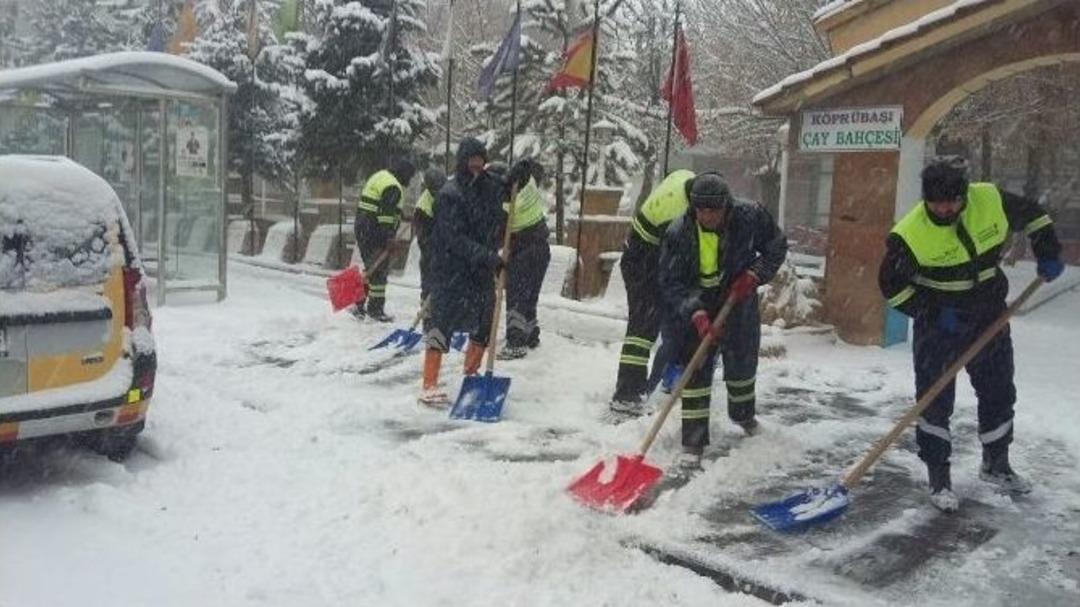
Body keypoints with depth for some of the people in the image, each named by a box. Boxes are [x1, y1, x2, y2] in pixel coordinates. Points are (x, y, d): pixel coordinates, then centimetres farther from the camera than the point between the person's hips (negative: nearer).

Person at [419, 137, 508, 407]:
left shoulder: (491, 185, 6)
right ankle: (429, 387, -6)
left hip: (483, 271, 7)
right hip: (453, 271, -7)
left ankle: (470, 375, 33)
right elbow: (457, 240, -20)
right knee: (443, 323, -8)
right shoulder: (450, 194, -13)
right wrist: (490, 258, -26)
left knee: (484, 325, 14)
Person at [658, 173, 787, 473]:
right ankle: (693, 444, -2)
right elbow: (671, 282, -21)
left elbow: (776, 246, -3)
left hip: (738, 305, 2)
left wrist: (754, 274, -19)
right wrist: (696, 313, -35)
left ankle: (743, 413, 51)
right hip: (696, 310, -2)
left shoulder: (751, 217, -20)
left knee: (742, 363, 20)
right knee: (695, 372, -9)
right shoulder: (678, 233, -23)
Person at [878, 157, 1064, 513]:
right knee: (934, 399, -5)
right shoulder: (910, 235, -24)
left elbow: (1031, 214, 7)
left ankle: (996, 464, 36)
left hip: (989, 316, 5)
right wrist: (933, 312, -18)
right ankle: (938, 477, 8)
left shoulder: (991, 201, -14)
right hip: (939, 324, -4)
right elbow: (892, 285, -14)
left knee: (999, 391, 15)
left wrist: (1048, 253, -1)